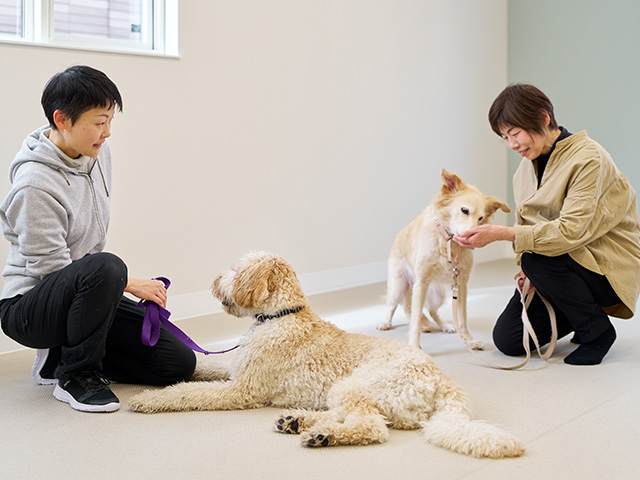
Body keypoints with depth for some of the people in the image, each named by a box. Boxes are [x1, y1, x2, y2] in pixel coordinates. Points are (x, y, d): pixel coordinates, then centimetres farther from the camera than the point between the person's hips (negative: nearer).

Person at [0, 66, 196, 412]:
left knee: (179, 363, -2)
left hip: (80, 291, 8)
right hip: (28, 306, -8)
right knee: (105, 268, -40)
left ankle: (60, 358, 11)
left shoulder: (97, 153, 1)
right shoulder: (35, 185, -24)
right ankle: (76, 377, -17)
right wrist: (128, 283, -19)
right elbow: (50, 267, -23)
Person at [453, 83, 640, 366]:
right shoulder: (527, 166, 5)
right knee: (507, 340, -8)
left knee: (538, 259, -34)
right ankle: (575, 311, 18)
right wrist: (529, 272, -9)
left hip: (609, 267, -7)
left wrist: (501, 233, -33)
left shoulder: (588, 159, -19)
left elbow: (572, 230, -28)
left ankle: (598, 330, -11)